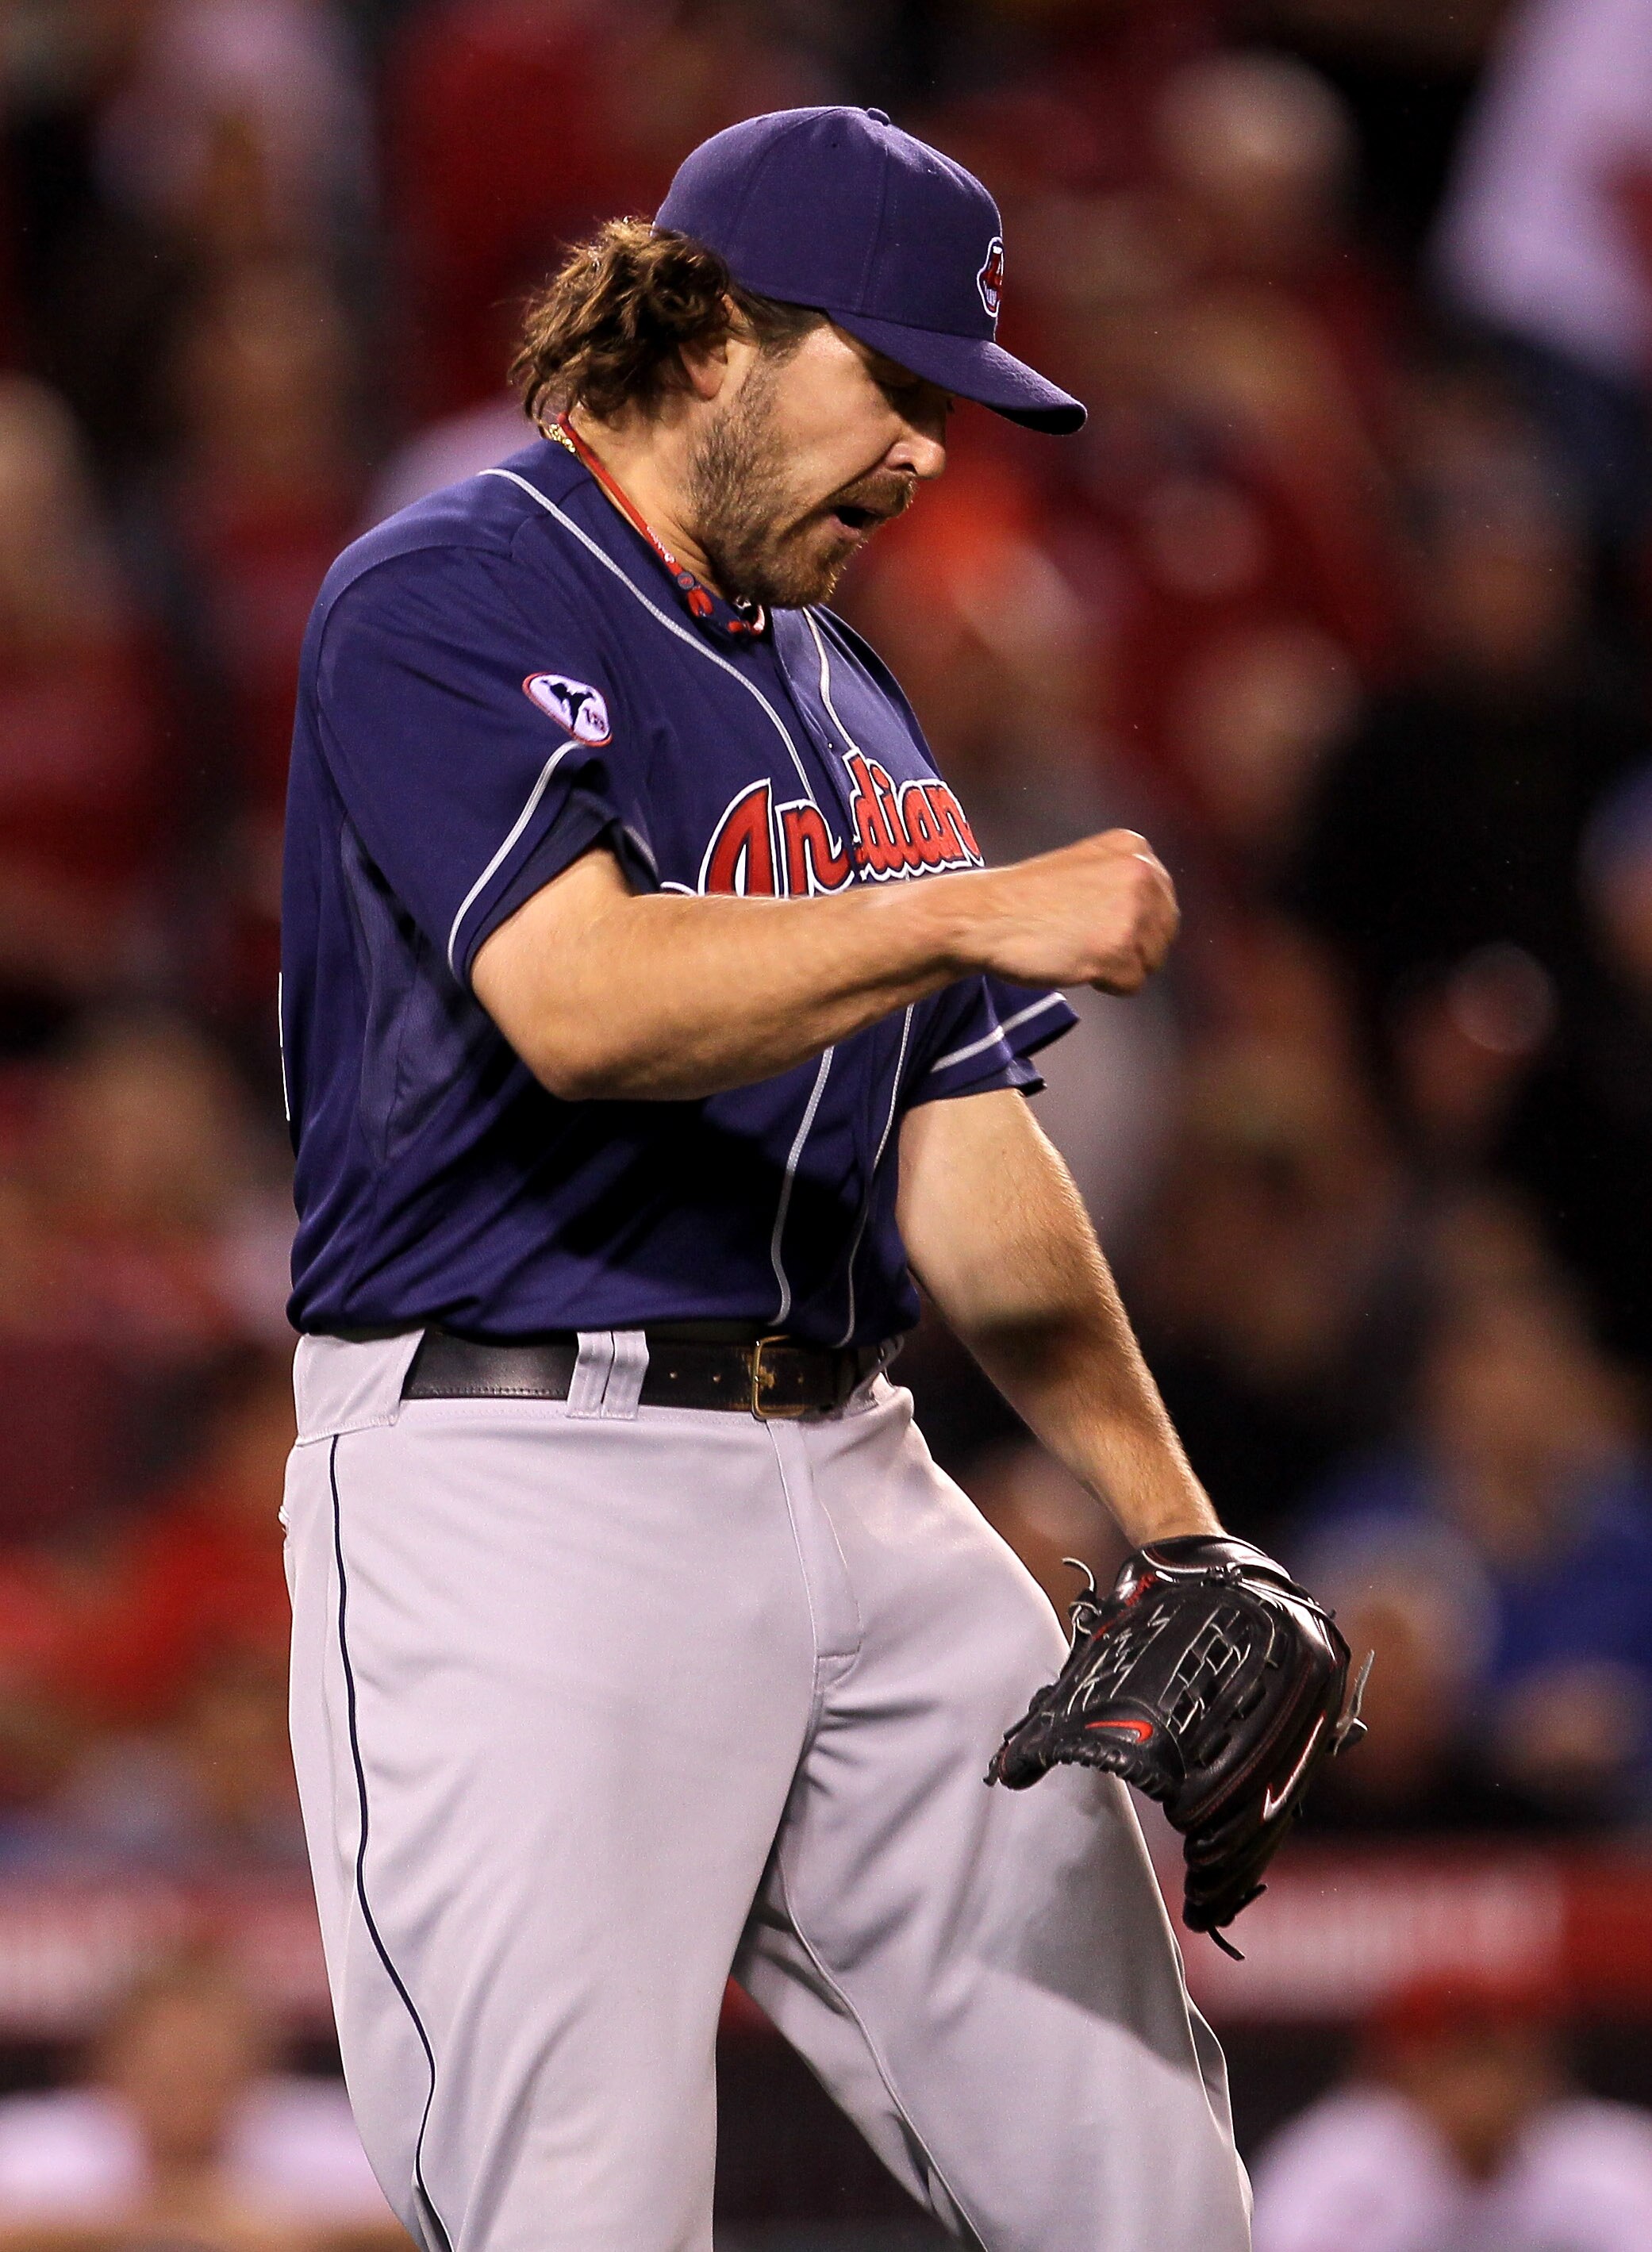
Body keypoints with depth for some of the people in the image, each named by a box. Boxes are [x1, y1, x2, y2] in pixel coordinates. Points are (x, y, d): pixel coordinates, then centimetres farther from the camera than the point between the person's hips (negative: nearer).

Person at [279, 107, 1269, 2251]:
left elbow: (968, 1157, 20)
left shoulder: (850, 709, 21)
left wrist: (1177, 1530, 11)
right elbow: (584, 1000, -21)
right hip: (522, 1488, -8)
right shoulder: (447, 602, -4)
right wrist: (967, 914, -29)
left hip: (858, 1485, 8)